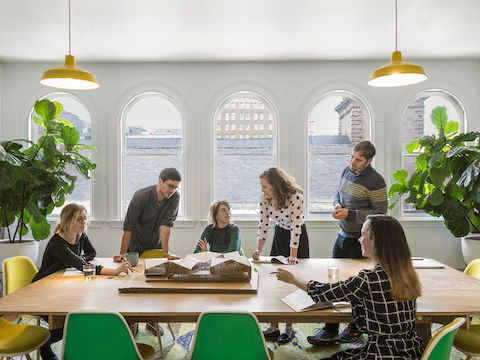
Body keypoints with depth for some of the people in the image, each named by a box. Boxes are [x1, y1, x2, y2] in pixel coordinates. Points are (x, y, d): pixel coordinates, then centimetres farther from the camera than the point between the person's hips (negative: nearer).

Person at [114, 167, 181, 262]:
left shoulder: (175, 197, -16)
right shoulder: (140, 196, -22)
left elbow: (166, 224, -20)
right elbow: (128, 227, -23)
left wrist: (166, 252, -27)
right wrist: (122, 254, -29)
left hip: (157, 247, 1)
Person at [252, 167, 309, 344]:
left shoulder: (295, 196, -29)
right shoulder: (265, 197, -13)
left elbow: (296, 226, -30)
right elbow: (263, 224, -10)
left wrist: (293, 255, -32)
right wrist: (258, 249, -19)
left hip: (297, 238, -5)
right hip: (279, 235, 5)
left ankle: (289, 328, 11)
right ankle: (273, 326, 13)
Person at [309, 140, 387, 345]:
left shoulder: (376, 182, -16)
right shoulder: (347, 171, 6)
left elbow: (380, 214, -16)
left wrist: (349, 214, -20)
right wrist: (337, 204, -2)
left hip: (361, 241, -7)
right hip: (343, 236, 7)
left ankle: (356, 328, 29)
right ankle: (330, 330, 18)